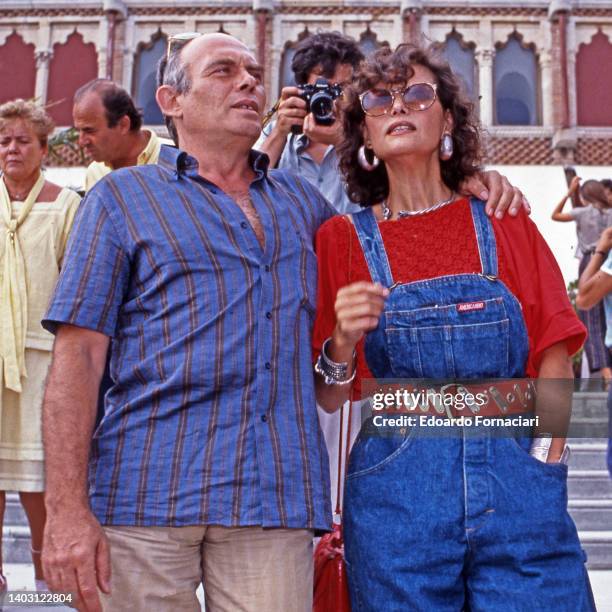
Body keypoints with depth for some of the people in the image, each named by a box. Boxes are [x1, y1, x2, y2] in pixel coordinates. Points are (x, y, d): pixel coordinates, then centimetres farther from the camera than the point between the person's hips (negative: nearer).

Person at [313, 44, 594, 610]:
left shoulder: (504, 223, 6)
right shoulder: (342, 238, 4)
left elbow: (554, 353, 4)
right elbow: (327, 399, 5)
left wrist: (548, 464, -8)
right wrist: (343, 345, -15)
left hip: (518, 483, 1)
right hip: (394, 492, 0)